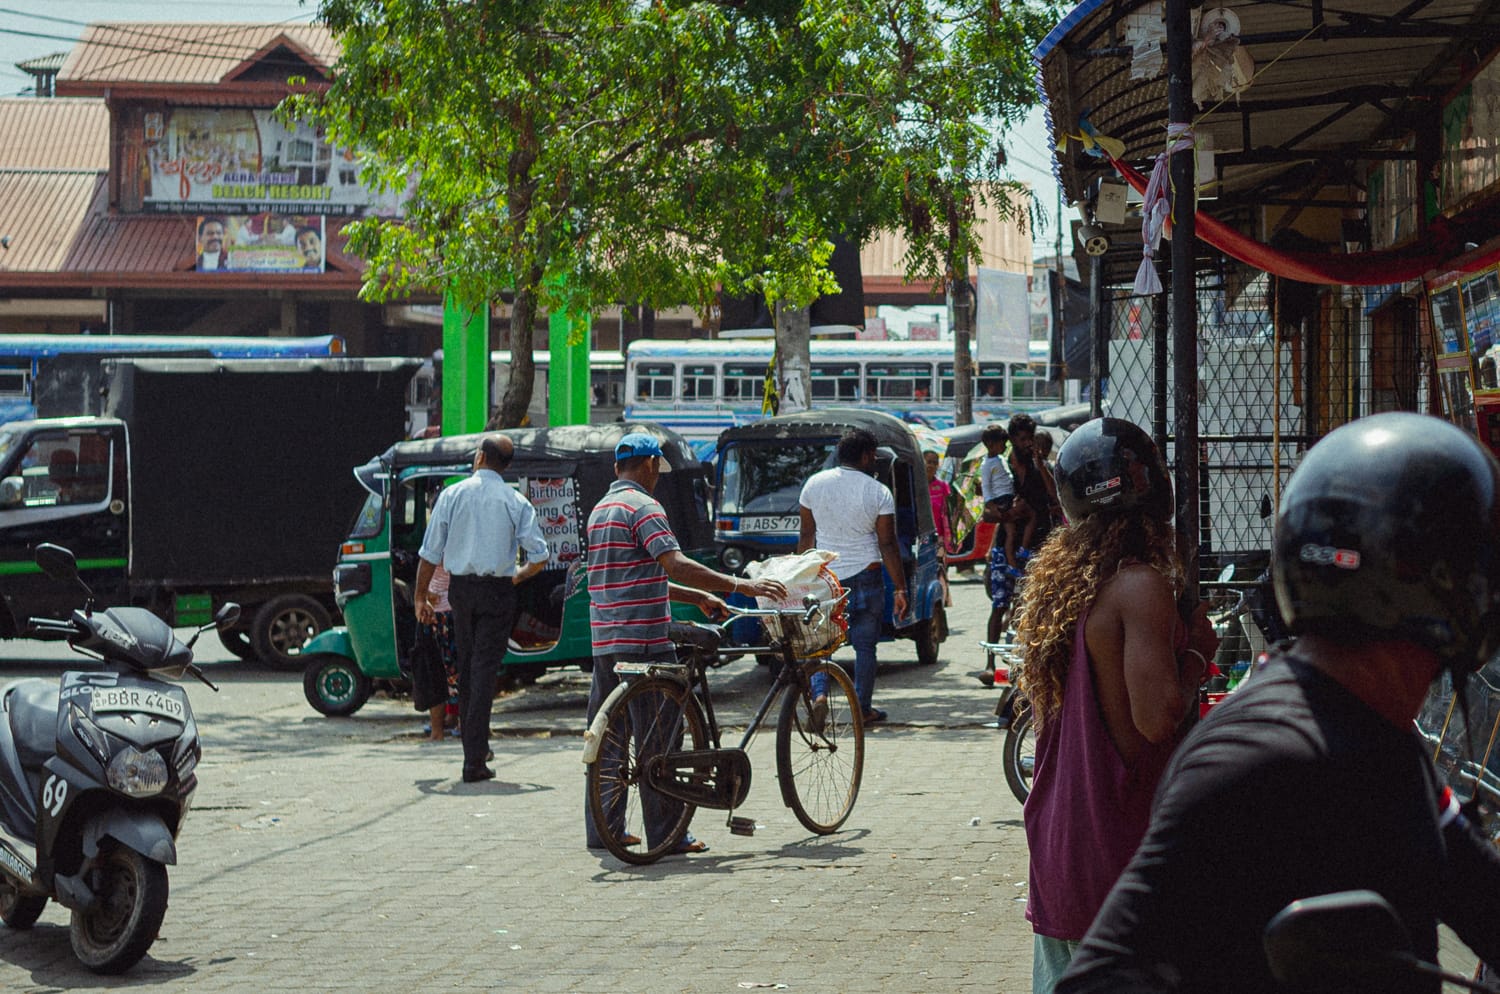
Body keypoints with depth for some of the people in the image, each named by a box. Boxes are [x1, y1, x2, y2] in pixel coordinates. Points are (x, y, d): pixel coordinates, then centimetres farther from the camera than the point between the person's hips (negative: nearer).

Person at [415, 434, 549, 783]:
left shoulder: (452, 495, -1)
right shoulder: (516, 503, -2)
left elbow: (429, 553, -1)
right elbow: (539, 557, -4)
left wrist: (421, 596, 7)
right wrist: (518, 577, 16)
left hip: (461, 587, 1)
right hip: (498, 590, -1)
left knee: (466, 666, 17)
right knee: (485, 669, -2)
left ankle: (472, 743, 25)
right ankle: (475, 760, -8)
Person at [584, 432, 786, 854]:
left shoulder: (601, 509, 19)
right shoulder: (642, 506, -10)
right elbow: (676, 565, -23)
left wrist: (698, 598, 21)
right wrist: (740, 586, -23)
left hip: (605, 641, 9)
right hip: (642, 642, -9)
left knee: (606, 736, 11)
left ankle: (601, 829, 14)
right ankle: (664, 833, -2)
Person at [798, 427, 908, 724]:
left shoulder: (815, 484, 2)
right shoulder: (879, 492, -6)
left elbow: (806, 535, 8)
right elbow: (888, 545, -7)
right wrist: (900, 588, -3)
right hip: (865, 577, -2)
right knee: (865, 645, 7)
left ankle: (818, 692, -9)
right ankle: (863, 708, 11)